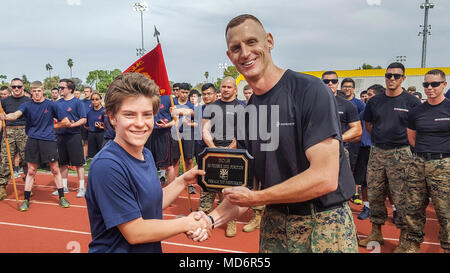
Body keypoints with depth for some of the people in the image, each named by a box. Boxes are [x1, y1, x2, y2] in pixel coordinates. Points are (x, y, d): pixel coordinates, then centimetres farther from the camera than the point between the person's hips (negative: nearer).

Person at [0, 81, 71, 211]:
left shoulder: (50, 105, -1)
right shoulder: (27, 105, 2)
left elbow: (65, 122, 0)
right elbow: (16, 114, -19)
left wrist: (52, 126, 5)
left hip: (49, 140, -1)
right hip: (32, 141, 1)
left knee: (55, 170, 4)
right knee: (31, 171, 6)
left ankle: (62, 198, 15)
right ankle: (26, 200, 16)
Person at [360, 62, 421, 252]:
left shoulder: (411, 102, -2)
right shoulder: (375, 101, 9)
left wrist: (407, 143, 0)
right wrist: (382, 138, 13)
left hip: (401, 154, -4)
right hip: (377, 153, 4)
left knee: (401, 198, 1)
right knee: (375, 195, 10)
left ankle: (404, 238, 15)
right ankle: (376, 233, 23)